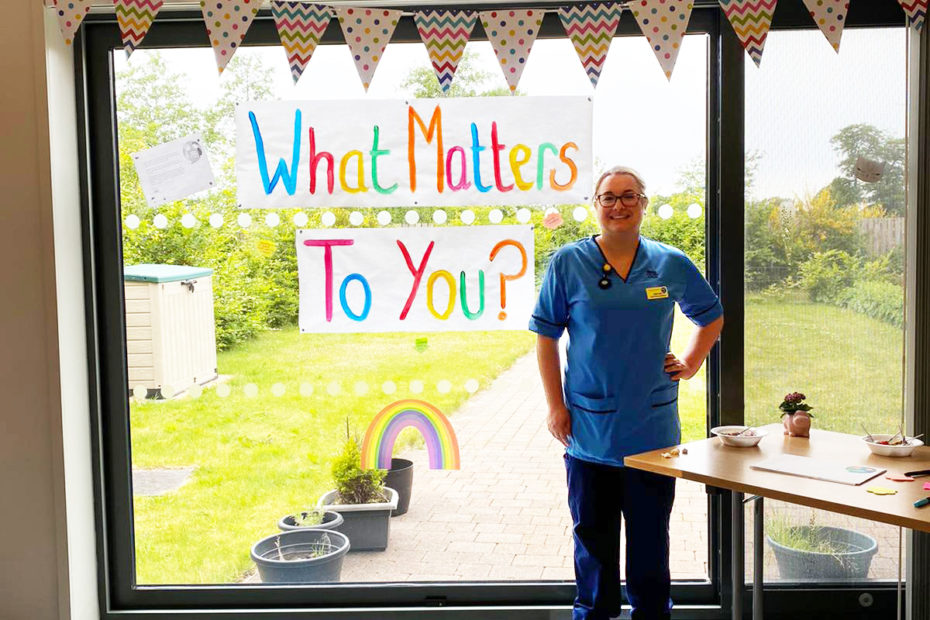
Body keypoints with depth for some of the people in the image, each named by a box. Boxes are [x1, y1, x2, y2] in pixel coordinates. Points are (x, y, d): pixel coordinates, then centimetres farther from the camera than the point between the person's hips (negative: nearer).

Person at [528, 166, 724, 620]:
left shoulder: (671, 264, 4)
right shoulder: (568, 263, -2)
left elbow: (711, 316, 20)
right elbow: (546, 336, 1)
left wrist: (691, 362, 6)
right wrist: (556, 406, -4)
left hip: (653, 426, 1)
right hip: (589, 427, -1)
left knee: (650, 533, 11)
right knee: (593, 532, 11)